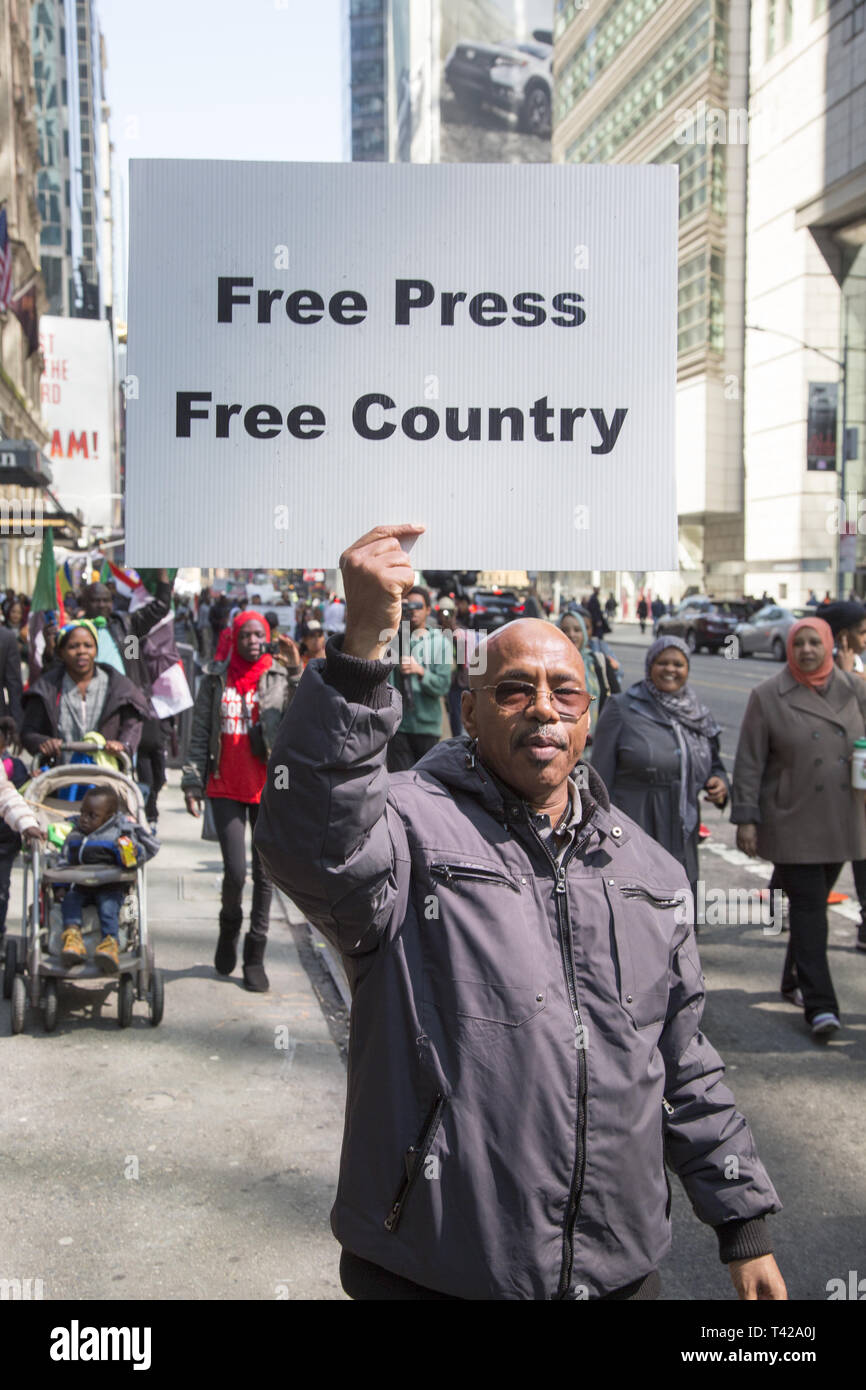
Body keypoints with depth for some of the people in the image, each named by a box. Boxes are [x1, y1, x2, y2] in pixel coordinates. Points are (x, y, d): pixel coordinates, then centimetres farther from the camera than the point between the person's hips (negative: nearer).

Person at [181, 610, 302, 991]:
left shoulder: (280, 676, 0)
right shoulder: (215, 678, 5)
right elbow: (199, 734, 8)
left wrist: (296, 671, -19)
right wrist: (193, 781, 4)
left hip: (269, 788, 0)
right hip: (226, 788, 0)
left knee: (265, 872, 5)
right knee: (235, 871, -7)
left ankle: (255, 956, 18)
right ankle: (229, 927, 26)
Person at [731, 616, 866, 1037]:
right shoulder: (768, 696, -6)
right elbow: (749, 762, -6)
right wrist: (746, 817, -10)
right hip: (793, 825, -4)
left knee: (815, 903, 15)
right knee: (808, 907, -6)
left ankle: (795, 979, 33)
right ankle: (819, 1004, -5)